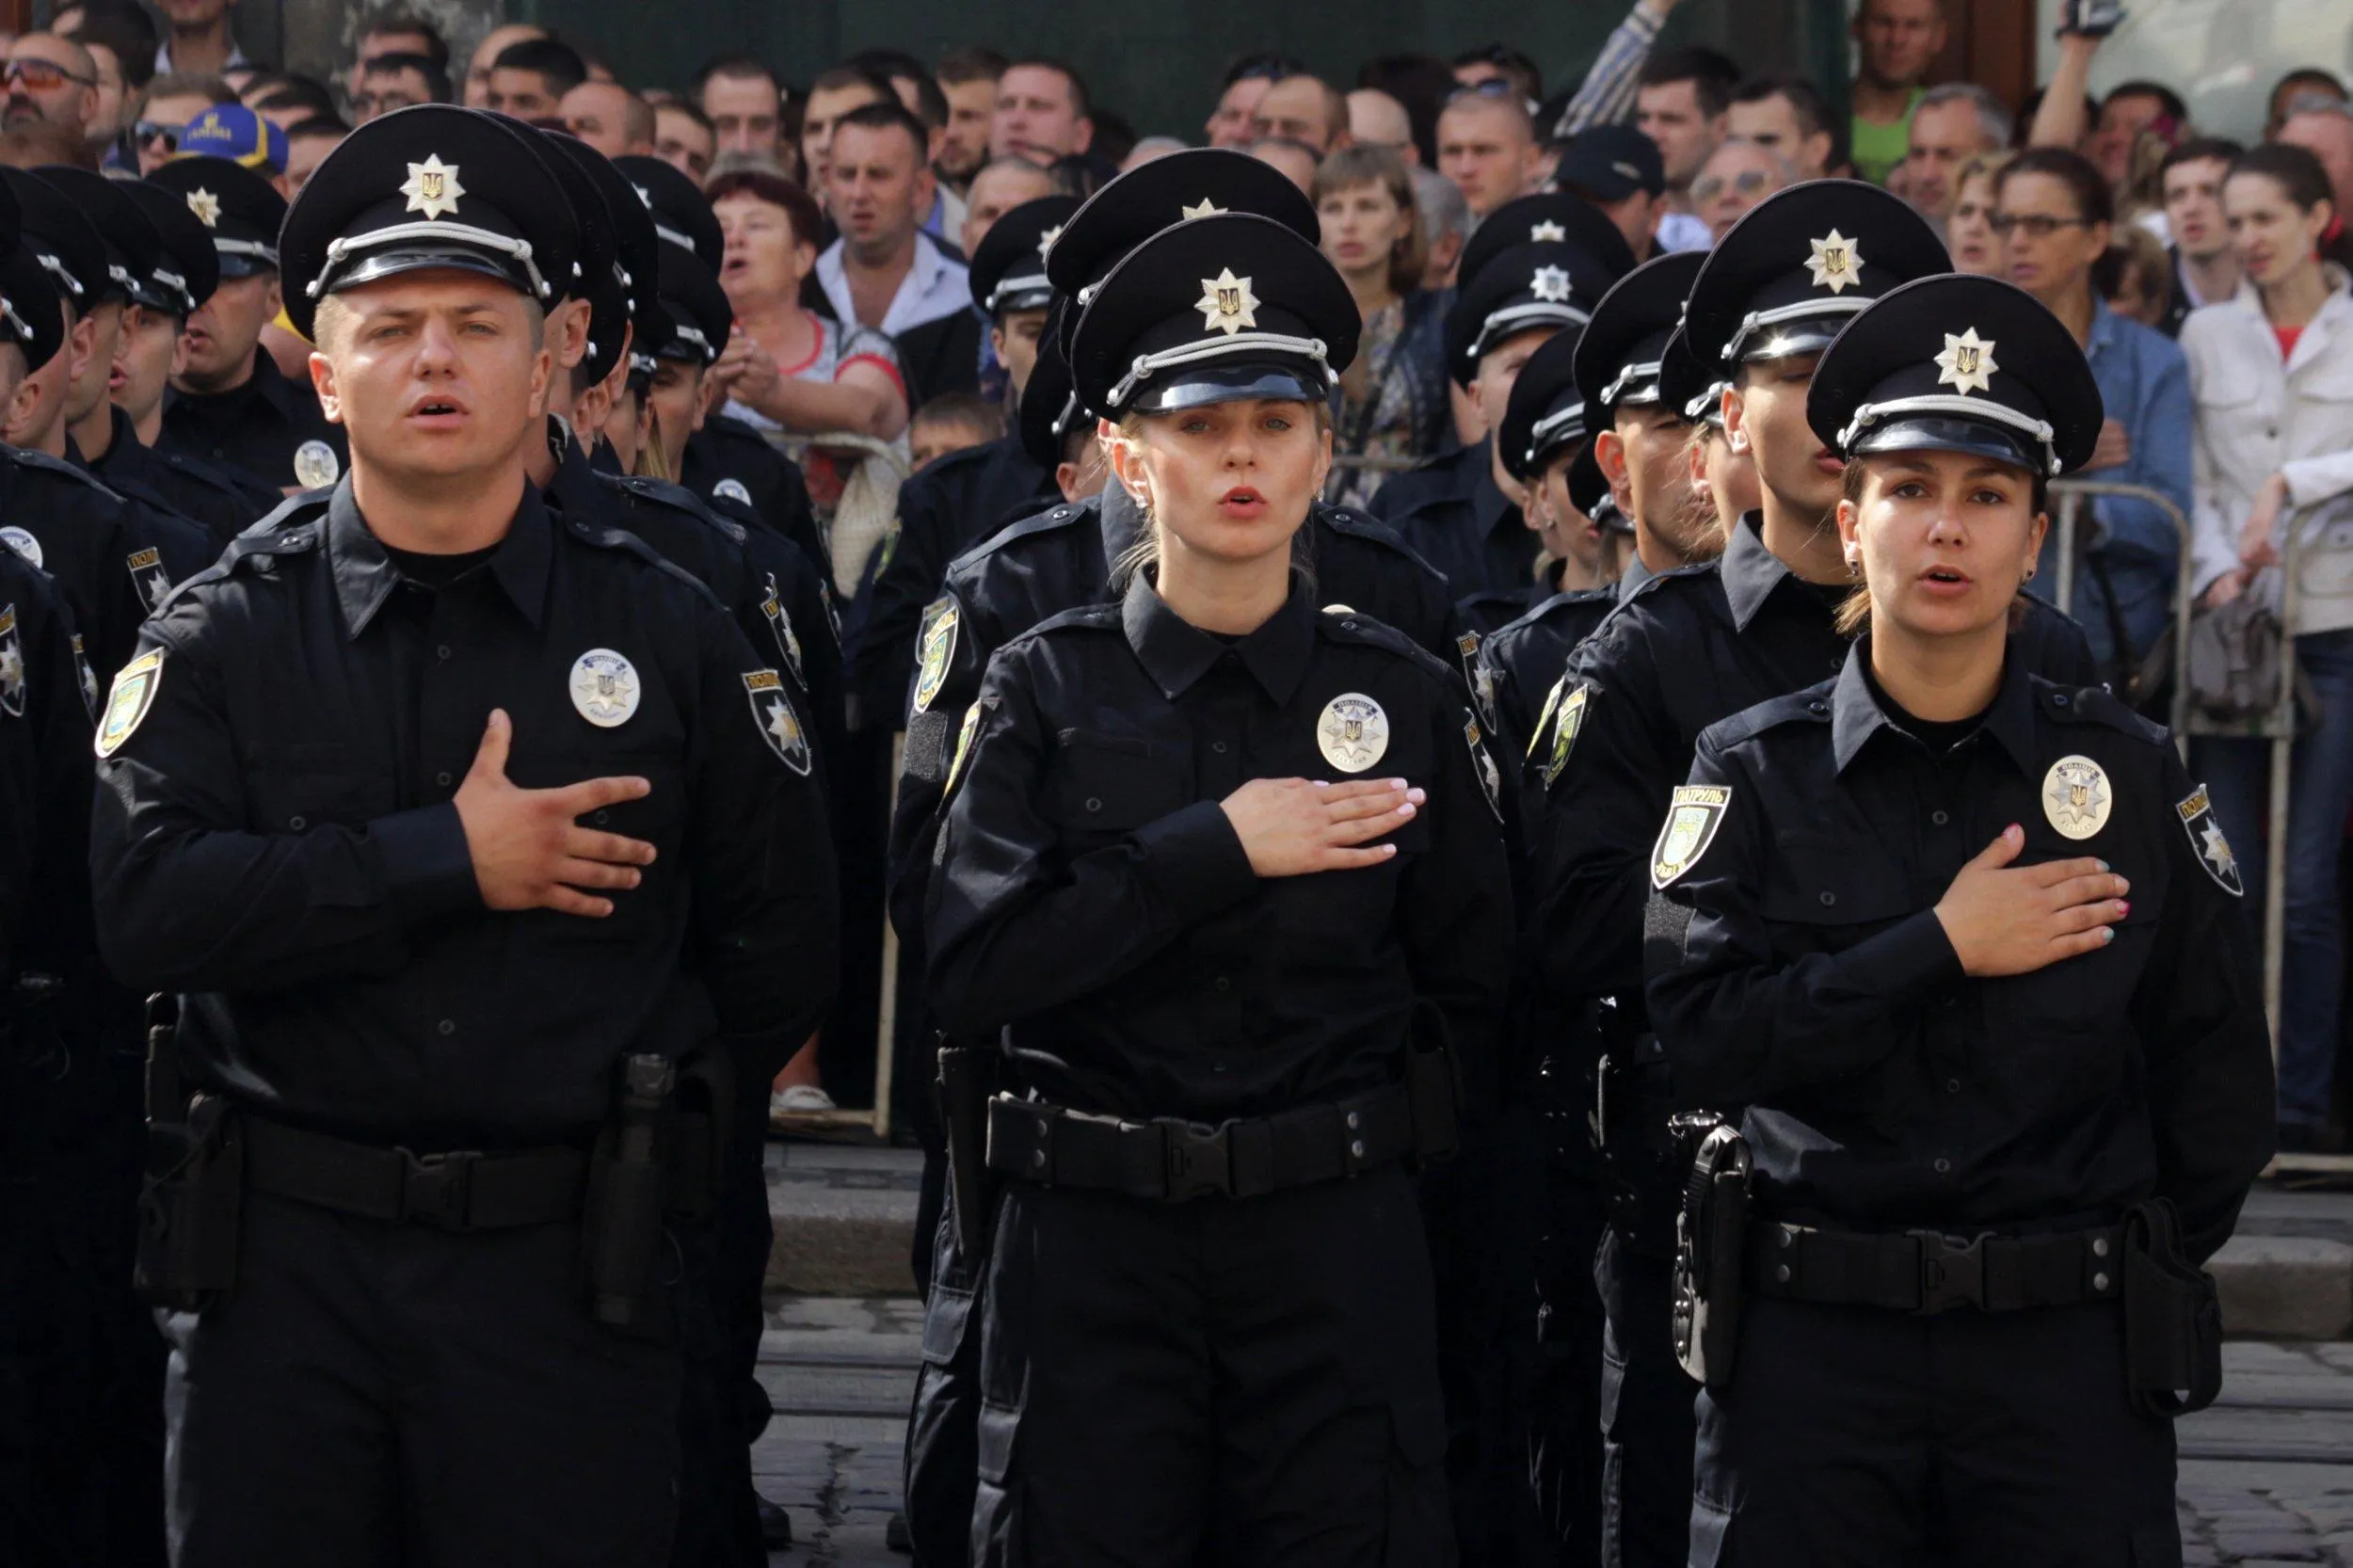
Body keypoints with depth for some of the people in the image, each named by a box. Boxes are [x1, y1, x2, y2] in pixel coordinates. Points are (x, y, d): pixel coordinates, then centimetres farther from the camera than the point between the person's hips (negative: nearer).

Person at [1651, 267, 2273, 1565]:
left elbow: (2220, 1077, 10)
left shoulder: (2128, 776, 5)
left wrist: (2132, 1266, 6)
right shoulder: (1755, 774, 2)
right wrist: (1940, 949, -12)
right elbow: (1699, 1037, -12)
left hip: (2066, 1358, 1)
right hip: (1812, 1347, 0)